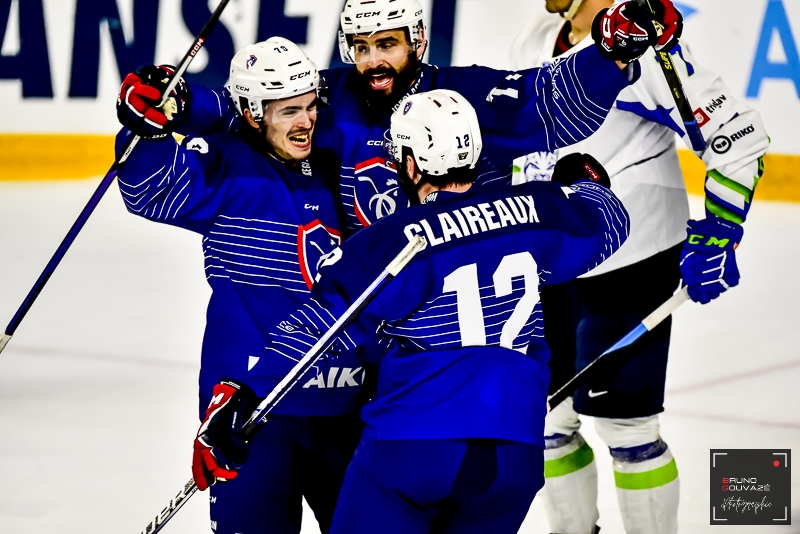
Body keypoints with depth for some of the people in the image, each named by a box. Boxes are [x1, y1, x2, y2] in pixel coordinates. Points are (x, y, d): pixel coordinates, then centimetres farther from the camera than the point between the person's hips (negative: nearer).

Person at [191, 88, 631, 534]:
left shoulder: (391, 245, -6)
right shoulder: (533, 212, 4)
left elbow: (314, 328, -8)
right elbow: (608, 222, 23)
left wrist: (244, 396, -4)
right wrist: (585, 181, 45)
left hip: (411, 446, -4)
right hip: (515, 454, 4)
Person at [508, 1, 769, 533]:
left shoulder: (641, 44, -19)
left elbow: (738, 135, -19)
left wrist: (715, 238, -17)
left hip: (630, 265, -8)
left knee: (625, 426, -2)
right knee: (545, 416, 13)